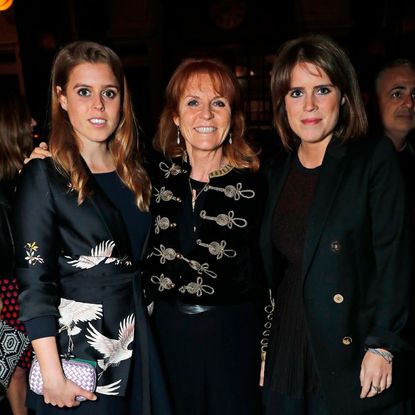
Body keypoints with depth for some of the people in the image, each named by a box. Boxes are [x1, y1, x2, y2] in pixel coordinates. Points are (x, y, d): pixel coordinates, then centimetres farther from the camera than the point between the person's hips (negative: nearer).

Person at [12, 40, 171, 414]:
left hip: (140, 343, 5)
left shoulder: (135, 172, 5)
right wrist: (53, 375, -16)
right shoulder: (43, 177, -11)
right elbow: (34, 286, -13)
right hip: (79, 350, -5)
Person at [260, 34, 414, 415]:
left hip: (355, 353, -4)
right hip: (290, 352, 5)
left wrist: (382, 345, -16)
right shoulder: (278, 170, 8)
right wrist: (265, 344, 9)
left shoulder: (375, 158, -7)